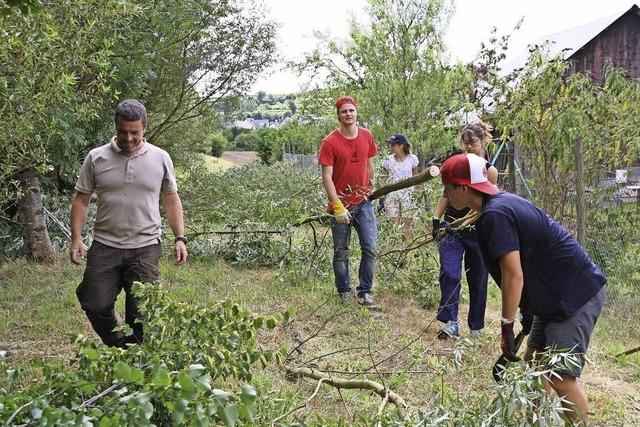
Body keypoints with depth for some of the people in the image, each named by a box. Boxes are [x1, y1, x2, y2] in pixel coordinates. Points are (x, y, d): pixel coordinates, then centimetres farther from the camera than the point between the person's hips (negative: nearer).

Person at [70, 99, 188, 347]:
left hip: (146, 247, 0)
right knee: (96, 306, -2)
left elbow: (171, 200, 11)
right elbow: (81, 199, 6)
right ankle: (118, 349, 23)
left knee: (140, 312, 0)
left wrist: (180, 238, 3)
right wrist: (76, 238, -3)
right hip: (105, 246, 1)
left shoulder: (160, 159, 4)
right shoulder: (96, 158, 2)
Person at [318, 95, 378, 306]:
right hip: (341, 204, -3)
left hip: (363, 202, 3)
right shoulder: (330, 142, -10)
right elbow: (327, 177, -13)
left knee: (370, 249, -1)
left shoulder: (366, 136, 2)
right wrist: (338, 206, -18)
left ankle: (365, 292, 10)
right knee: (341, 252, 8)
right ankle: (344, 292, 23)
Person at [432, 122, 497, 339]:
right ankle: (451, 323, -15)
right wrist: (436, 219, 0)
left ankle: (476, 325, 22)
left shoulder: (490, 171, -5)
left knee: (477, 279, 8)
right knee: (449, 274, -13)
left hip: (476, 231, -2)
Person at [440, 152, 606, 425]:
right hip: (558, 294, 10)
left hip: (576, 296, -10)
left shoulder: (495, 215, -22)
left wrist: (507, 327, -21)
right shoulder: (503, 201, 9)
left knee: (561, 378, -12)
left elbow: (513, 275, -27)